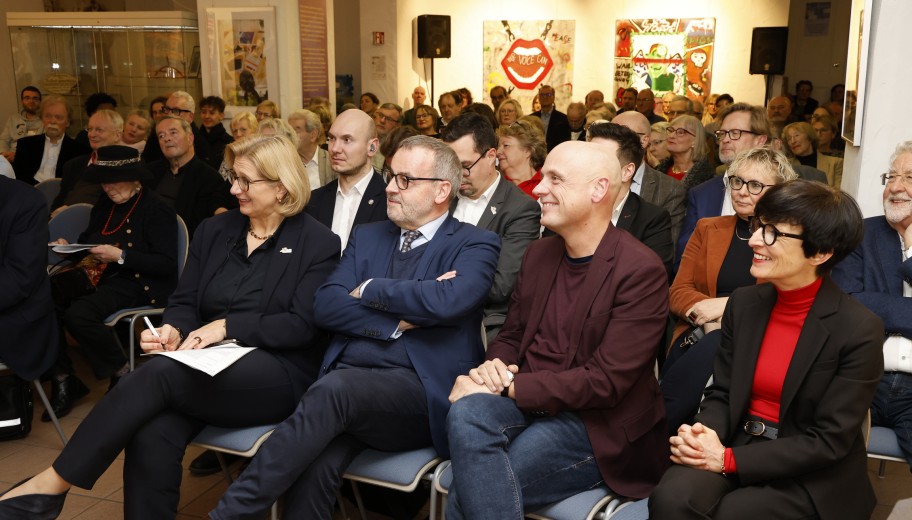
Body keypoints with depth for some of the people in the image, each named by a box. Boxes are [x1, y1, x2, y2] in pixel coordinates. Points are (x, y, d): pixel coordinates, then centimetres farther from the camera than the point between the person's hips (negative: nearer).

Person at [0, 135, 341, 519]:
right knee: (151, 436, -29)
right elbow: (184, 301, 13)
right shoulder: (214, 231, 14)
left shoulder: (318, 243, -1)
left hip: (276, 377, -4)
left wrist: (228, 326, -17)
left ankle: (52, 484, -17)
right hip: (211, 365, 5)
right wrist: (173, 330, -10)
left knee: (160, 373, -29)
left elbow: (303, 324, -9)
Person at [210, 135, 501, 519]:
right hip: (346, 380, 4)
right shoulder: (368, 236, 19)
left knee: (335, 388, -33)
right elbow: (325, 306, 5)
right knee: (312, 467, -28)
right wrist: (399, 319, -7)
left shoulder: (475, 244, 4)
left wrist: (369, 290, -4)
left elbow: (448, 301, -18)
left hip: (422, 391, -4)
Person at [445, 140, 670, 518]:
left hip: (597, 424, -6)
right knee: (466, 414, -28)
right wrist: (495, 368, -8)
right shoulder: (538, 253, 10)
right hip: (524, 402, 6)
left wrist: (508, 386, -18)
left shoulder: (641, 271, -12)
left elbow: (606, 381, -17)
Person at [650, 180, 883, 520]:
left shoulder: (860, 331, -14)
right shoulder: (744, 302, 2)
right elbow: (721, 393, 8)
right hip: (737, 444, 3)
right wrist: (706, 434, -16)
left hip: (812, 479, -3)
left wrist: (729, 460, -18)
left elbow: (830, 442, -14)